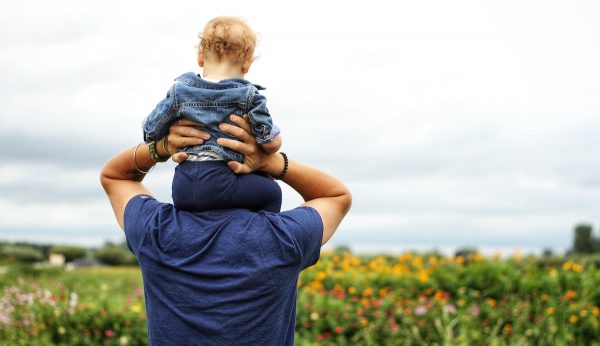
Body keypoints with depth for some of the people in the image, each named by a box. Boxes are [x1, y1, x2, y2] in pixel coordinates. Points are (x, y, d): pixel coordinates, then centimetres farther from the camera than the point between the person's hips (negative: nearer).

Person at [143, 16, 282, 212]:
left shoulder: (179, 91, 6)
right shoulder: (248, 96, -2)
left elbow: (151, 132, 9)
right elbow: (272, 143, -4)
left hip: (181, 188, 5)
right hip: (219, 184, -4)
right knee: (271, 192, 11)